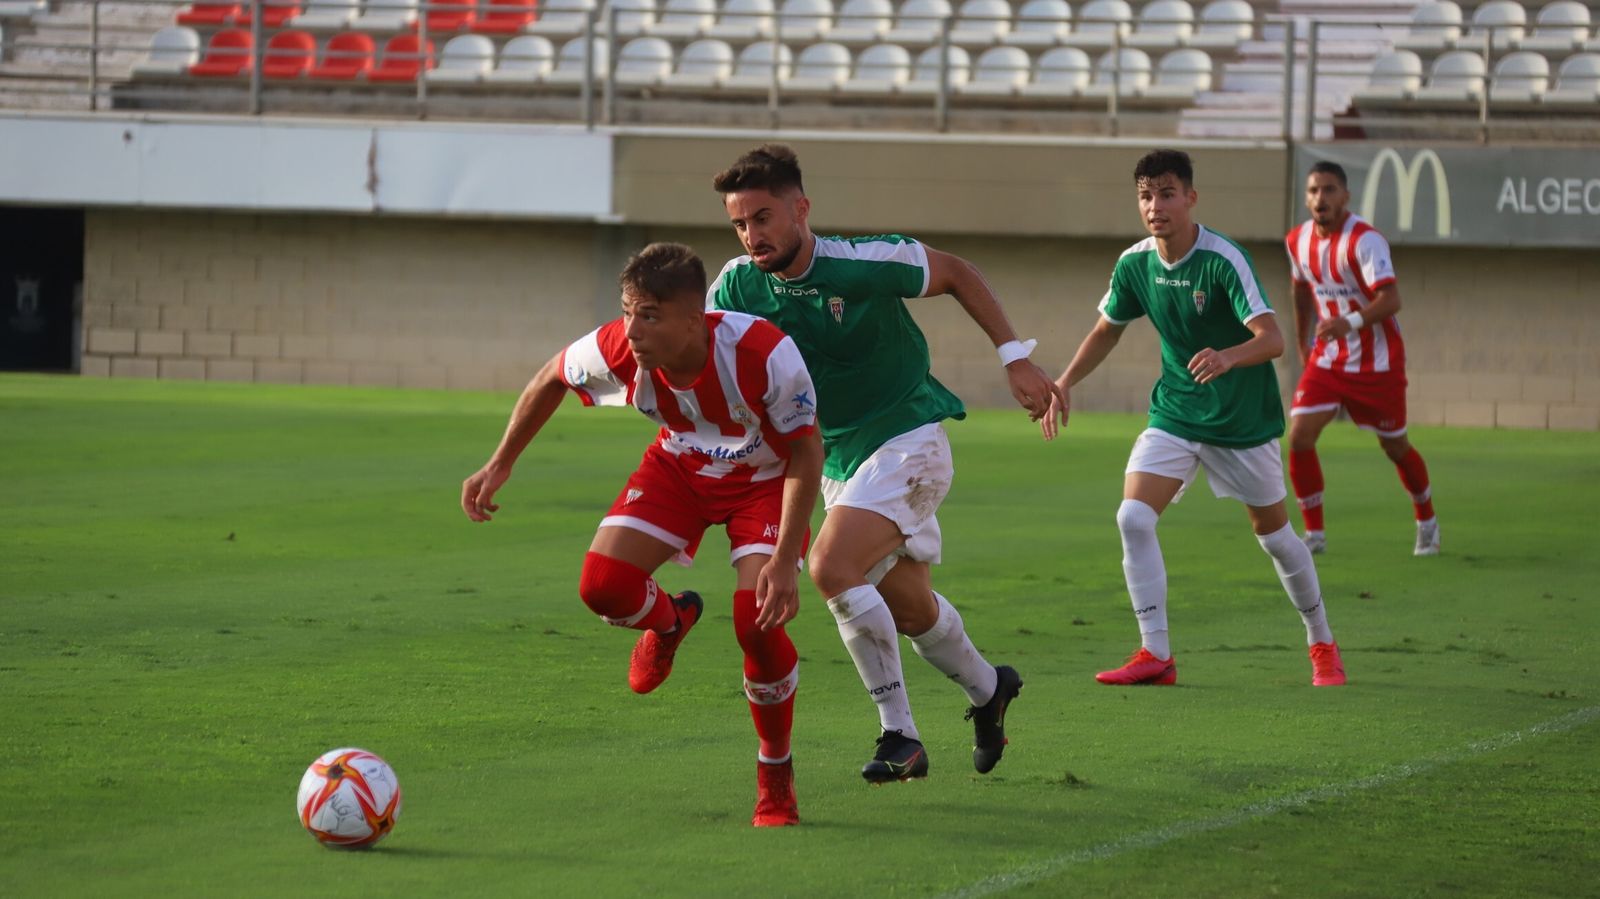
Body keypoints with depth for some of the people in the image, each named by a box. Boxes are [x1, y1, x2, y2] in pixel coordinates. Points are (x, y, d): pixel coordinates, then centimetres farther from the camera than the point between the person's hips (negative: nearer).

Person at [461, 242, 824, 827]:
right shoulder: (616, 351, -28)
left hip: (765, 478, -3)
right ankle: (668, 623, 21)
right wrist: (500, 466, -1)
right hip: (681, 467, 3)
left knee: (759, 625, -22)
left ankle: (776, 776, 5)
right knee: (602, 587, -19)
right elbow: (551, 379, -3)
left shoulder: (765, 355, -38)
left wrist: (785, 560, -31)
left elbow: (806, 452, -25)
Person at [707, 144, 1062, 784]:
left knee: (832, 567, -25)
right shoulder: (738, 286, -8)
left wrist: (1015, 358, -4)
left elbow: (956, 274, -3)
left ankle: (899, 736, -17)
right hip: (838, 460, 6)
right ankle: (987, 688, 44)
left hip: (908, 439, -6)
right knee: (907, 607, 14)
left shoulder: (867, 263, -19)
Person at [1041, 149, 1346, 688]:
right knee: (1133, 518, -16)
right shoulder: (1135, 264, -6)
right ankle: (1156, 654, -11)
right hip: (1175, 414, 4)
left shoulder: (1224, 260, -22)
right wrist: (1064, 382, 3)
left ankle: (1322, 644, 31)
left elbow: (1272, 339, -31)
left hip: (1242, 418, -4)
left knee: (1273, 533, 9)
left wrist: (1227, 357, -51)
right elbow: (1108, 330, 13)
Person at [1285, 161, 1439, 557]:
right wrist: (1302, 345, 23)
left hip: (1377, 362, -5)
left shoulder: (1364, 240, -21)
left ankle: (1427, 522, 33)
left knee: (1394, 446, 8)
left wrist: (1350, 322, -48)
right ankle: (1314, 533, 0)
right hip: (1327, 358, 5)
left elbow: (1390, 299, -32)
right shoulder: (1298, 241, 0)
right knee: (1299, 438, -11)